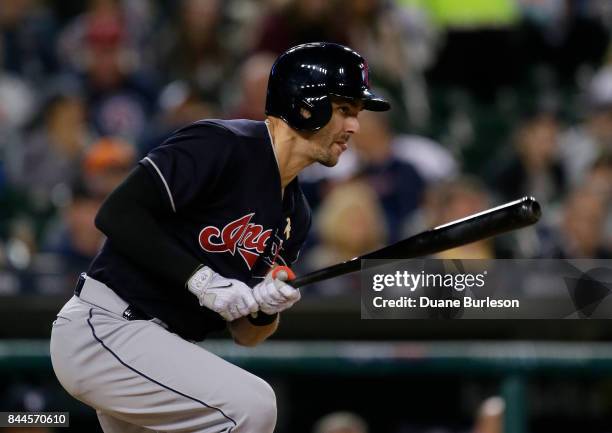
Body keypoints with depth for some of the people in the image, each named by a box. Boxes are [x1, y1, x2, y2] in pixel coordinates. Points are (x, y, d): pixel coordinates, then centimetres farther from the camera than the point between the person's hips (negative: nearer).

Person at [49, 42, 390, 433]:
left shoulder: (295, 215, 12)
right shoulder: (222, 144, -14)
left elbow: (246, 335, 14)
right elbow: (116, 214, -21)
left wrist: (265, 310, -9)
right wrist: (200, 278, -24)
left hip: (162, 349, 10)